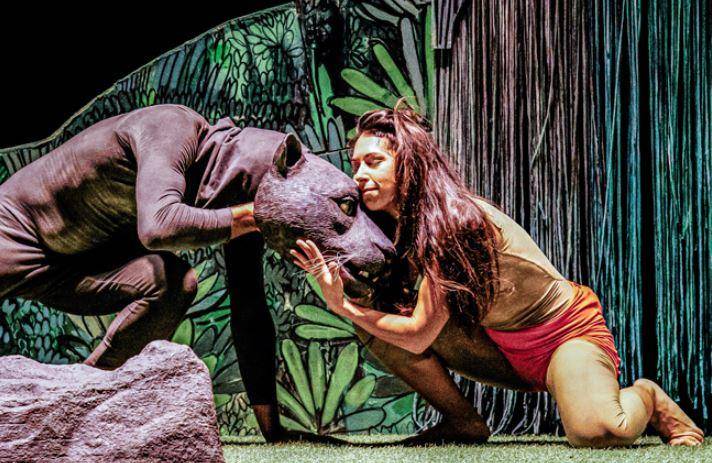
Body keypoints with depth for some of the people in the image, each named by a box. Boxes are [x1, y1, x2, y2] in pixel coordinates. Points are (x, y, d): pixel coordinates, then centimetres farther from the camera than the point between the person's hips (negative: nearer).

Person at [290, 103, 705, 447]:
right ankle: (465, 423, 3)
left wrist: (343, 305, -29)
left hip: (569, 331, -7)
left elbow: (418, 335, -28)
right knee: (379, 323, -12)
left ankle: (647, 399, -1)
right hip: (506, 351, 7)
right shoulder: (396, 224, -2)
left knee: (597, 432, -39)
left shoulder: (454, 220, -27)